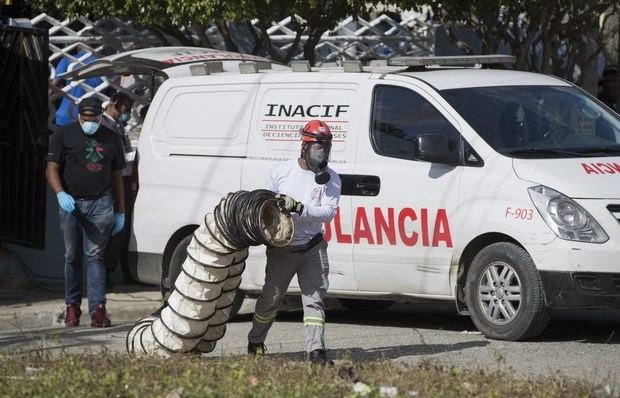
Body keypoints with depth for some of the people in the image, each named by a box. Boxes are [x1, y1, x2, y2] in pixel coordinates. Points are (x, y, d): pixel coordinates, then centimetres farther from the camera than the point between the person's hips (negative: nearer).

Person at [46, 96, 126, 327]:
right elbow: (52, 169, -1)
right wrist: (61, 194, -19)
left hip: (100, 205, 0)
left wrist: (120, 212, 15)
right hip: (71, 204, 0)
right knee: (72, 256, 6)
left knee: (94, 256, -8)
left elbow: (117, 176, 18)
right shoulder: (64, 135, 4)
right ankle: (72, 306, 16)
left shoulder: (109, 138, 13)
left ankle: (98, 308, -13)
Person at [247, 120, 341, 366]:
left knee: (314, 299, -6)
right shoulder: (282, 172, 0)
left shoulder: (331, 179, -4)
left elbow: (328, 212, -16)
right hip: (281, 250, 0)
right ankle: (255, 341, 28)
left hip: (312, 248, 0)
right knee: (270, 299, 9)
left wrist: (298, 207, -29)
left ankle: (316, 350, -9)